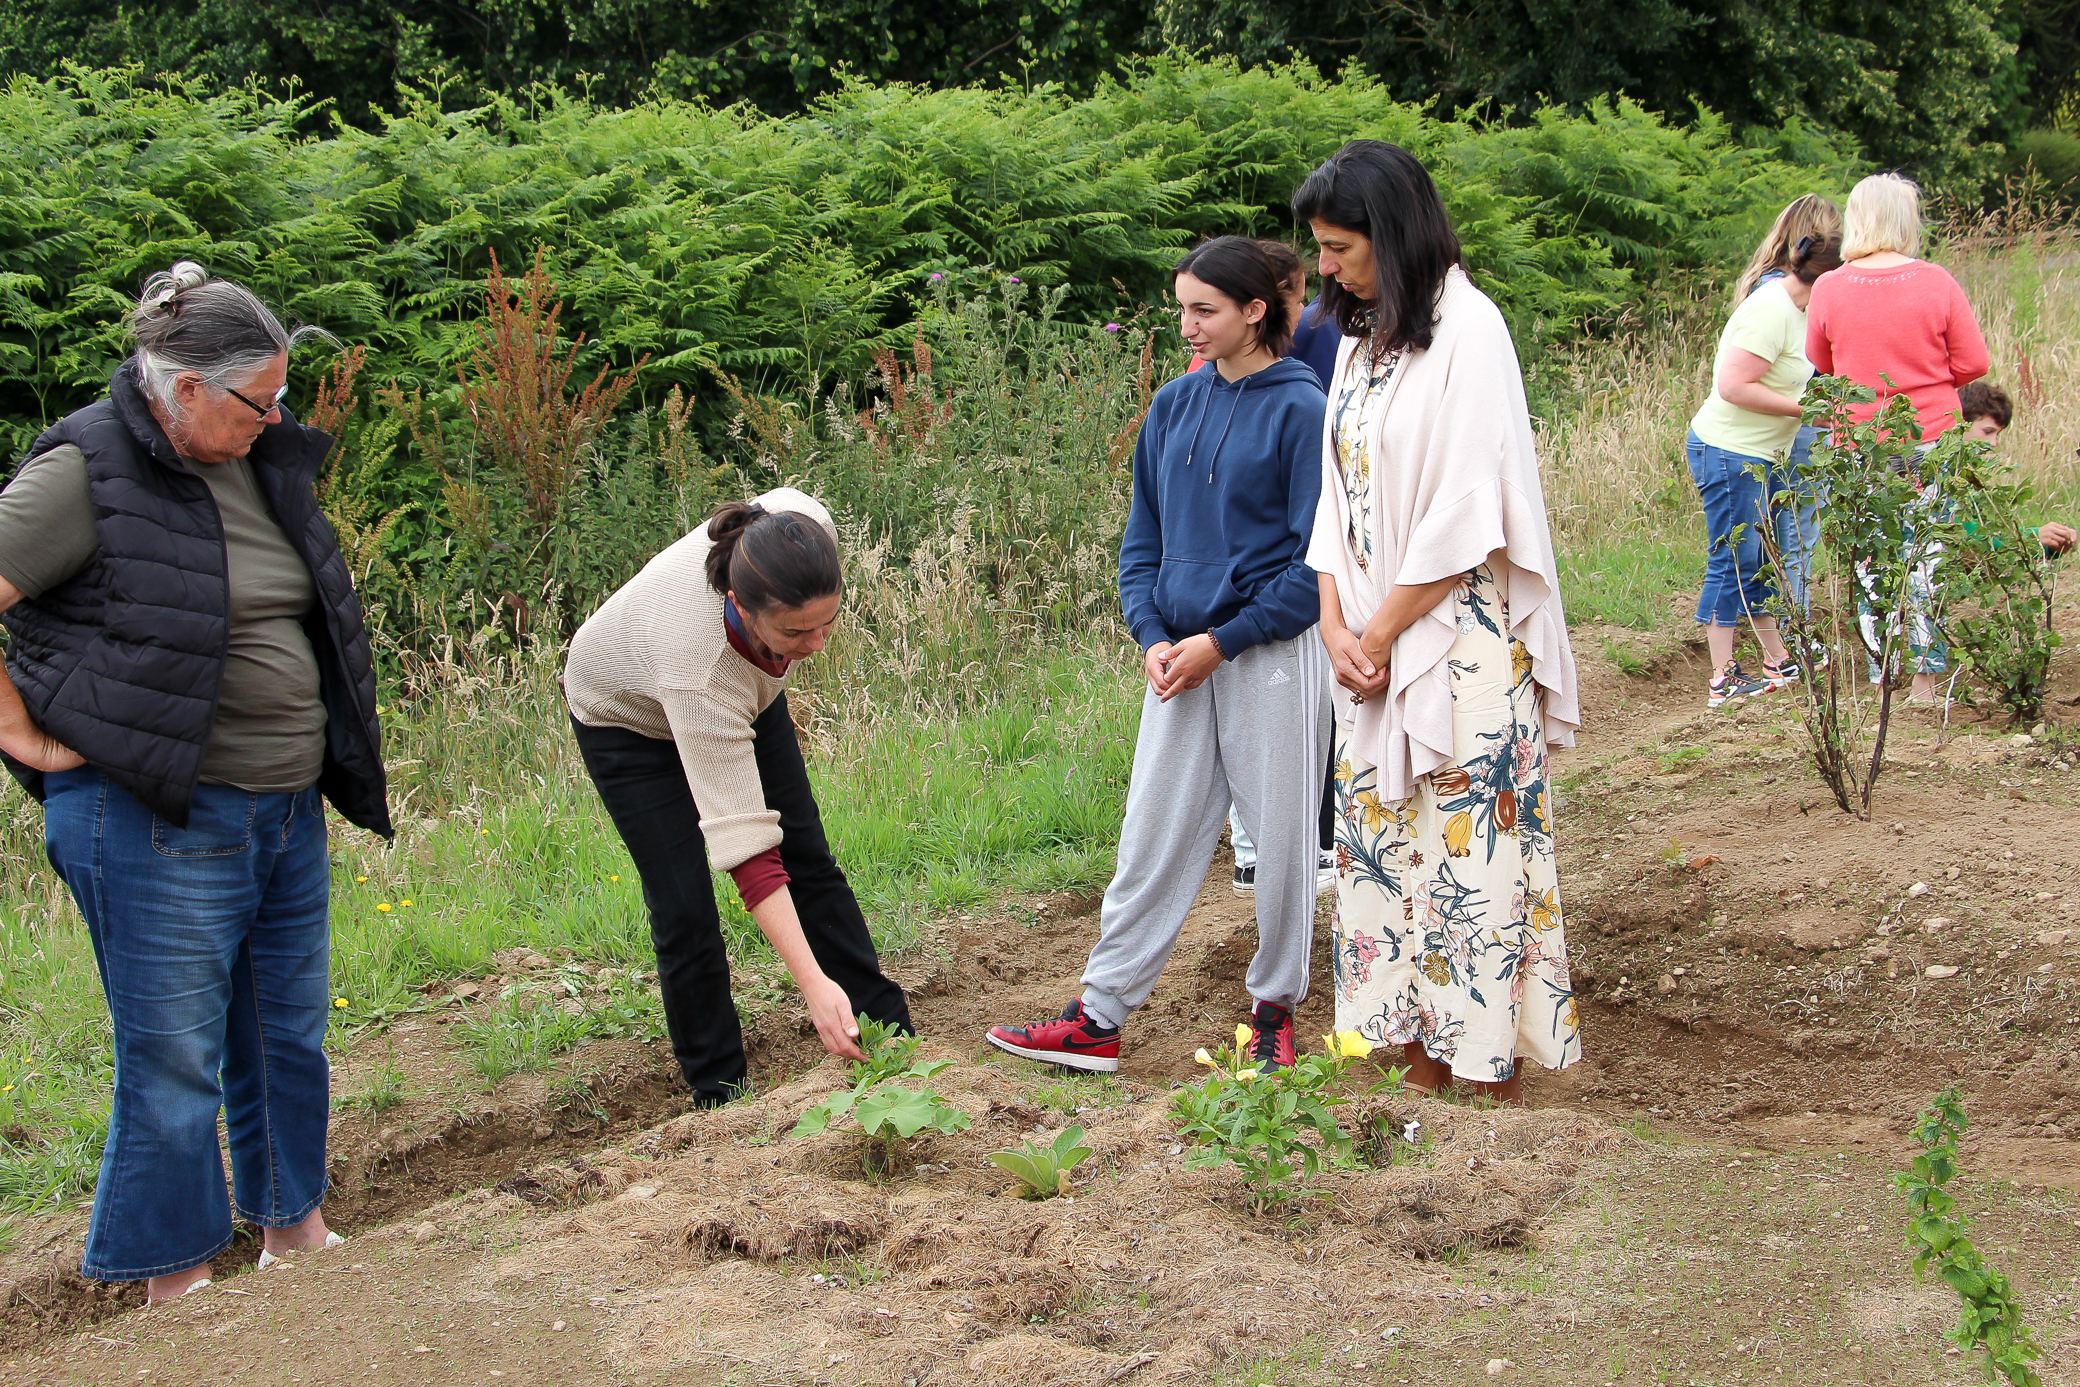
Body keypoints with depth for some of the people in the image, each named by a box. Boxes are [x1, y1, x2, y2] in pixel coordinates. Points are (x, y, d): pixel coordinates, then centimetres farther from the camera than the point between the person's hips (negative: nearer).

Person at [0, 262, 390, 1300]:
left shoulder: (260, 463, 10)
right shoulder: (86, 475, -13)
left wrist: (337, 770, 17)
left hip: (286, 812, 7)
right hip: (159, 824, -7)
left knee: (288, 1034, 17)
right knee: (174, 1059, 2)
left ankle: (290, 1224, 35)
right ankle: (174, 1277, 16)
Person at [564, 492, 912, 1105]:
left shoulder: (810, 527, -37)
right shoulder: (698, 665, -47)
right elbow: (743, 843, -46)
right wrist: (814, 984, -51)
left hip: (747, 692, 5)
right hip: (628, 716, -5)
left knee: (811, 862, 5)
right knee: (684, 910, -8)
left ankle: (891, 1036, 12)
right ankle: (719, 1095, 6)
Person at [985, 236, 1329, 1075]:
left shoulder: (1300, 409, -8)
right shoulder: (1174, 406, 8)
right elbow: (1143, 535, 13)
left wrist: (1221, 641, -13)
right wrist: (1152, 636, -2)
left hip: (1271, 654, -5)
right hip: (1183, 658, 5)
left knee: (1280, 836, 6)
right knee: (1153, 838, 6)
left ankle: (1274, 1010, 22)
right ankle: (1099, 1019, 10)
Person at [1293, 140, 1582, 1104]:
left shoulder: (1467, 330, -11)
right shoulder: (1360, 340, 14)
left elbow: (1468, 512, -16)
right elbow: (1339, 493, 12)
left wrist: (1382, 631, -11)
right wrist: (1336, 625, -1)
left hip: (1457, 643, -8)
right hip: (1370, 642, 8)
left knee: (1471, 844, -5)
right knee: (1387, 845, 9)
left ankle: (1499, 1089, 3)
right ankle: (1424, 1069, 17)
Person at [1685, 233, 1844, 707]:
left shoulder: (1791, 305, 11)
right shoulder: (1773, 310, -20)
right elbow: (1734, 386, -25)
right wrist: (1807, 408, -20)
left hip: (1754, 455, 10)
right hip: (1729, 454, -10)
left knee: (1758, 561, 17)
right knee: (1734, 563, -6)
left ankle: (1779, 661, 26)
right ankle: (1723, 680, -1)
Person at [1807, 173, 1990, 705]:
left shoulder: (1829, 289, -6)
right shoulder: (1936, 283, -8)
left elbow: (1820, 365, 8)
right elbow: (1973, 362, -3)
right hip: (1931, 436, 0)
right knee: (1928, 556, 8)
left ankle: (1881, 679, 12)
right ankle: (1926, 677, 11)